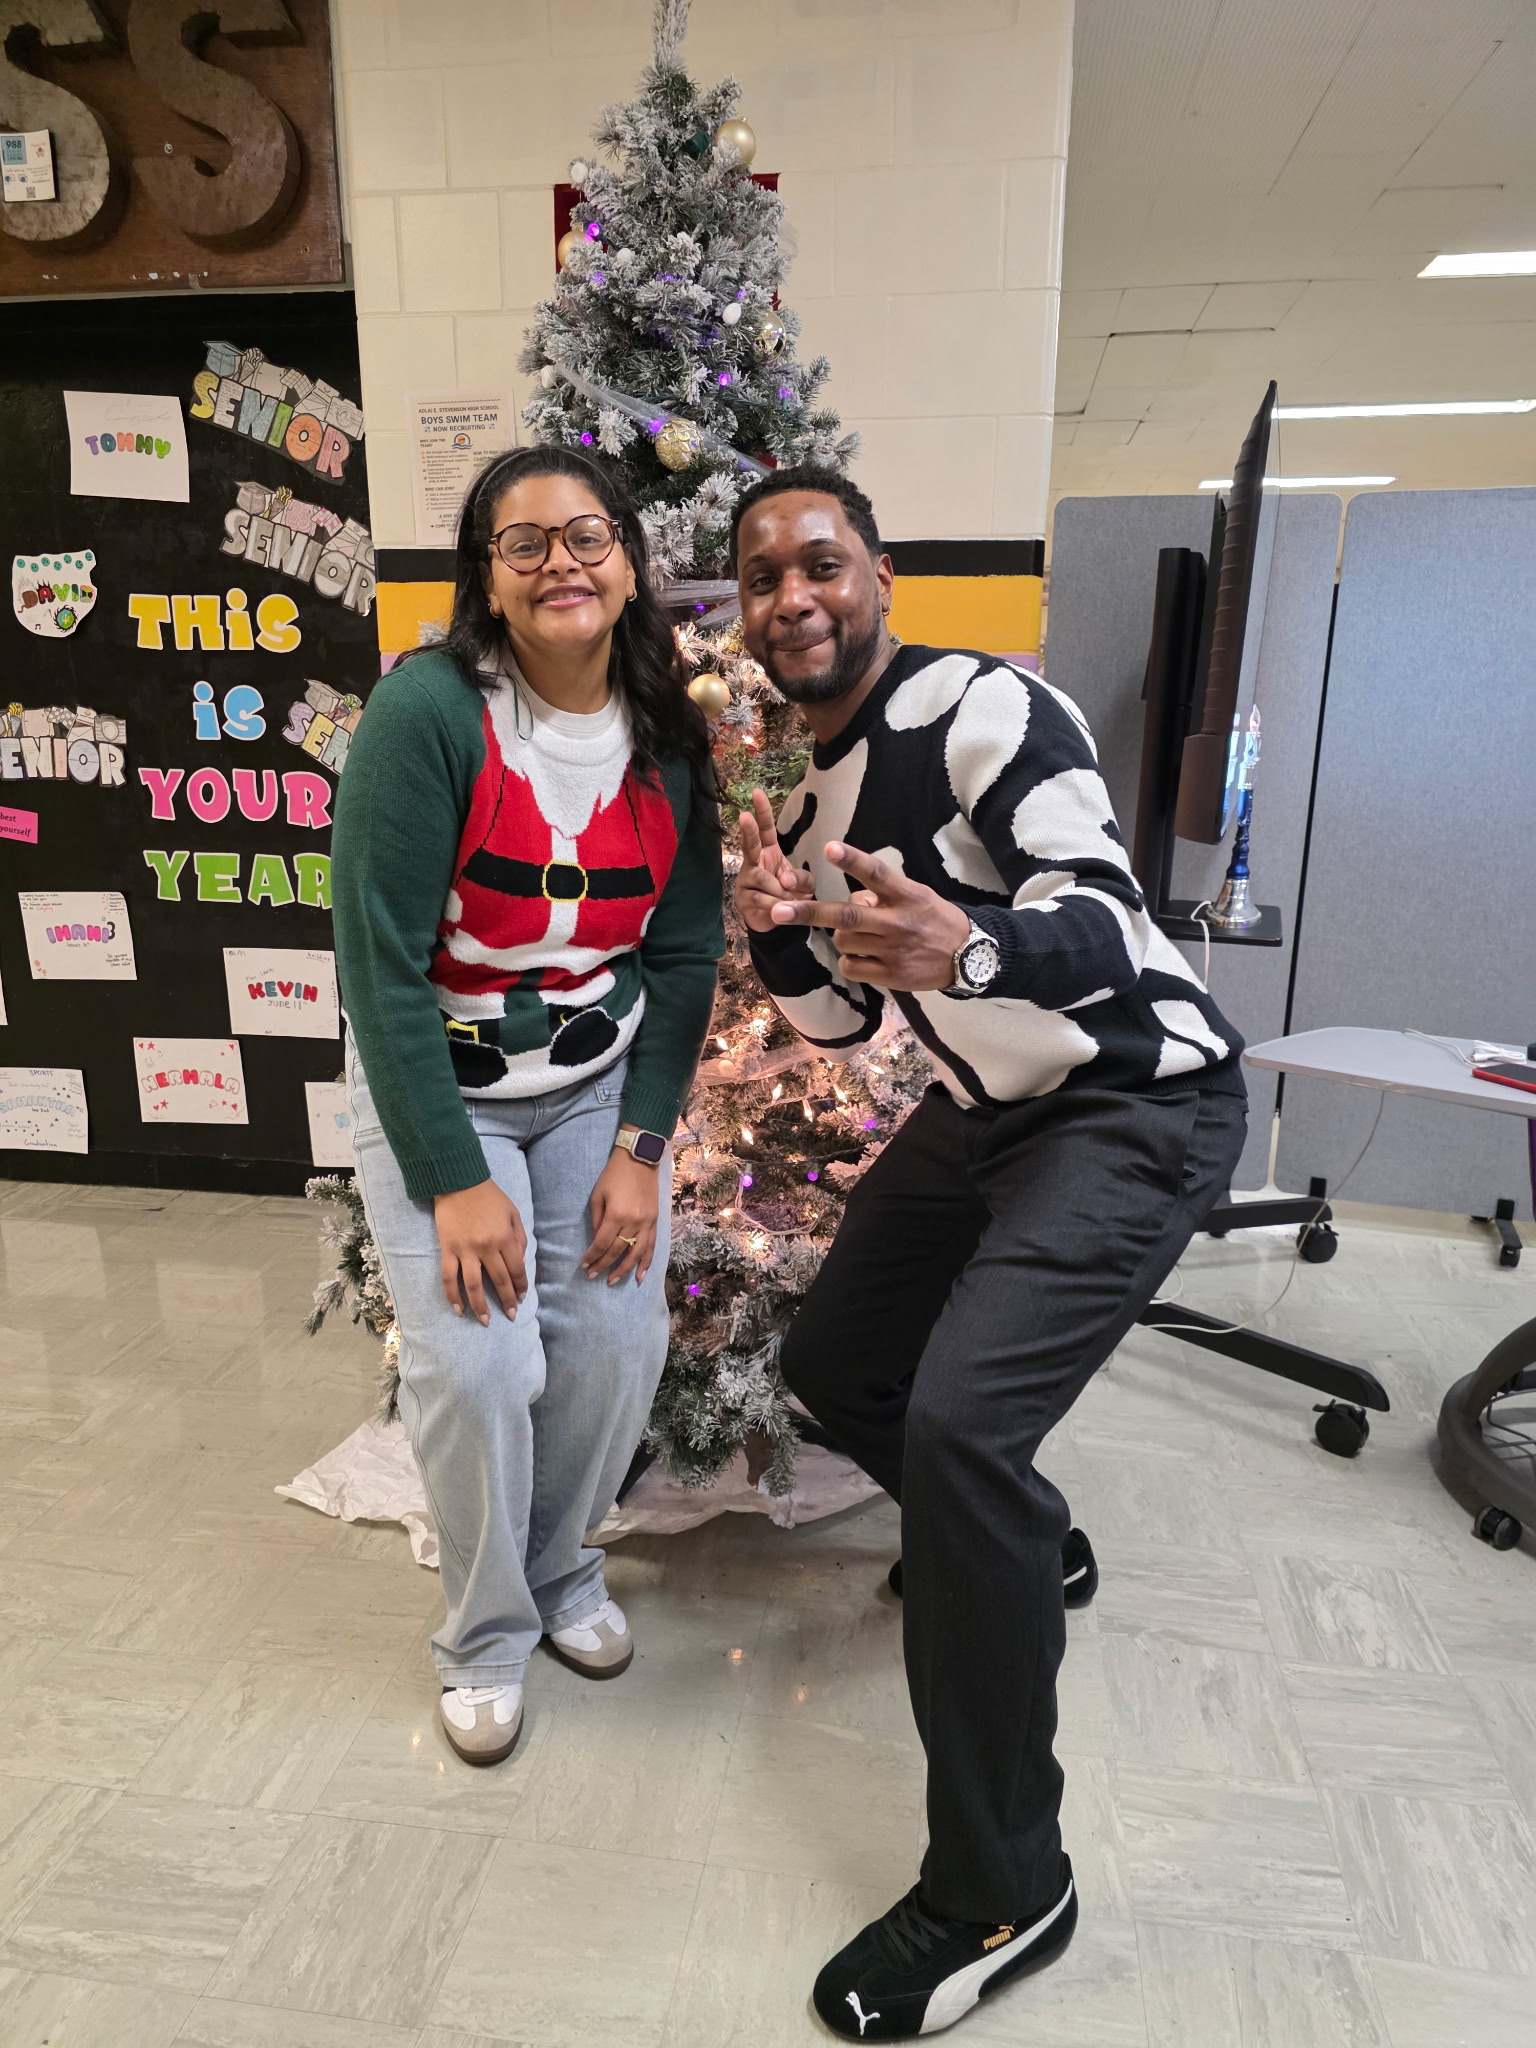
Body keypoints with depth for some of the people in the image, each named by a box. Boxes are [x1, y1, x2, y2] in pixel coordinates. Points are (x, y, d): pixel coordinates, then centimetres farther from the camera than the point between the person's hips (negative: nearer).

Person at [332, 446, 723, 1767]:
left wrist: (641, 1145, -7)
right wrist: (453, 1176, -19)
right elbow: (380, 959, -19)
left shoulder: (668, 739, -5)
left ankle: (565, 1572, 31)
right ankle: (486, 1633, 20)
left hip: (601, 1079, 4)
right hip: (434, 1086, -3)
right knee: (478, 1365, -10)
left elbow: (687, 952, -1)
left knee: (619, 1340, -1)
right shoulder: (426, 712, -19)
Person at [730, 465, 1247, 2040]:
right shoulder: (800, 788, 7)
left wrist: (966, 949, -49)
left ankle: (1003, 1893, -2)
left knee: (959, 1420, -24)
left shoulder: (984, 706, -17)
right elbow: (839, 1021, 8)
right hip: (983, 1112, 9)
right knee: (833, 1367, 15)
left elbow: (1104, 922, -28)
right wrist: (779, 932, -12)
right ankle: (1023, 1548, 44)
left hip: (1138, 1105, -9)